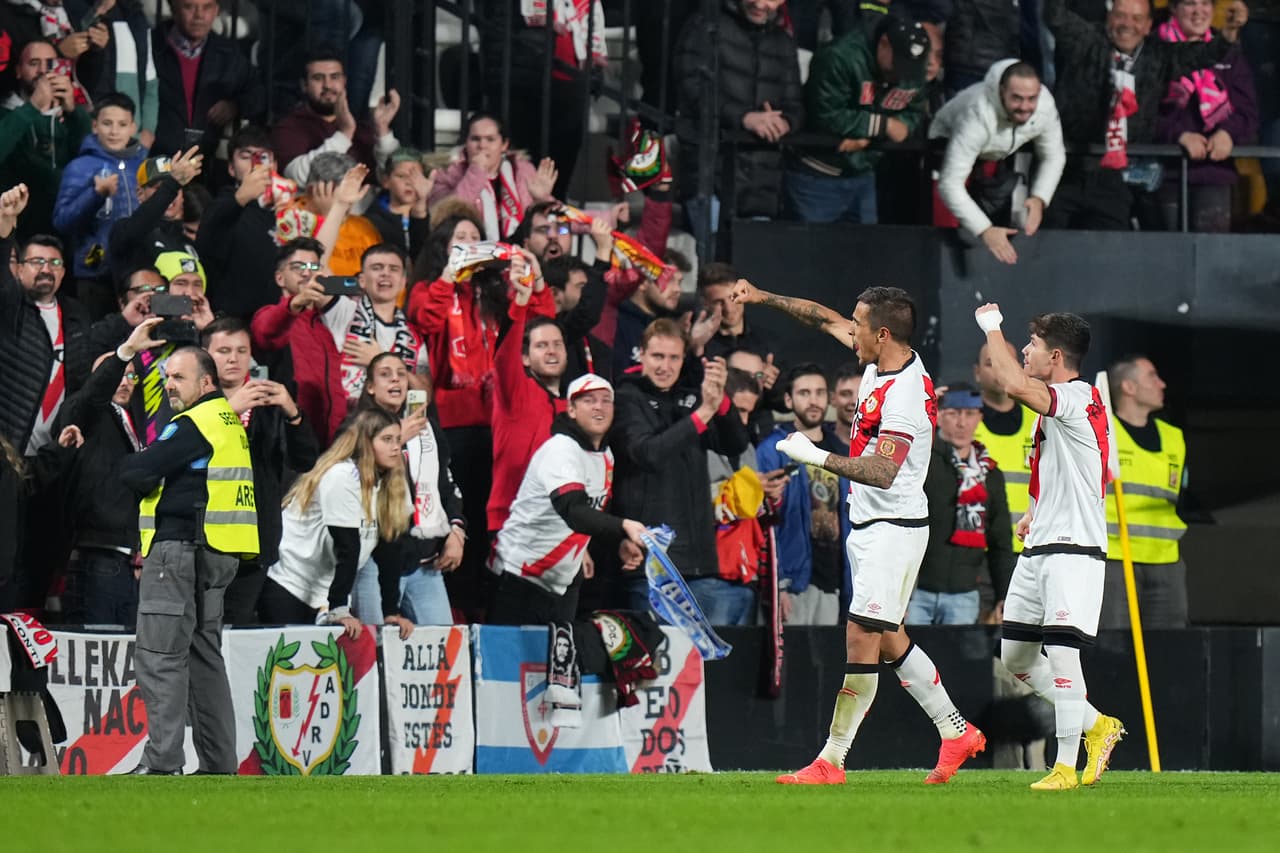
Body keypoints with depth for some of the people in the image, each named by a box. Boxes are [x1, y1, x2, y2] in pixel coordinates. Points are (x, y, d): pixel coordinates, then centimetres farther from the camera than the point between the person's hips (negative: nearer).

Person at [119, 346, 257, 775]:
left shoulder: (192, 425, -12)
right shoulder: (231, 421, 17)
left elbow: (136, 473, -17)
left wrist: (132, 467, 5)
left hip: (180, 548, -9)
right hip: (218, 557, 9)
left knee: (160, 659, -9)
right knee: (204, 657, 13)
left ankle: (162, 763, -14)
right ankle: (219, 764, 12)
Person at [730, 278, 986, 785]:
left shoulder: (904, 396, -24)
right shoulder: (884, 361, 4)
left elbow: (883, 473, -32)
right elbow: (826, 320, 18)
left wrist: (816, 457, -27)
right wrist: (764, 298, 15)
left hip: (893, 528, -10)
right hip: (868, 526, 10)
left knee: (861, 640, -9)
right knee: (889, 640, 16)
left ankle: (831, 761, -8)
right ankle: (956, 732, 25)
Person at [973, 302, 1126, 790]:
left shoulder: (1077, 398, -15)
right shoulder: (1054, 406, 16)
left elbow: (1015, 385, -33)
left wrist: (992, 328, -18)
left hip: (1074, 550, -10)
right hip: (1038, 549, 10)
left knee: (1061, 651, -16)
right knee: (1015, 655, 11)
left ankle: (1067, 767, -11)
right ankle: (1097, 727, 23)